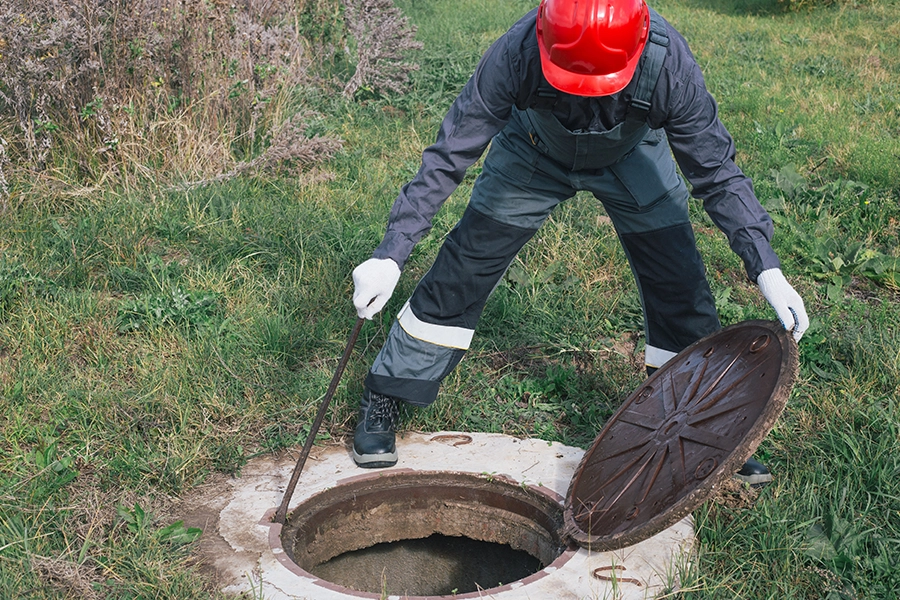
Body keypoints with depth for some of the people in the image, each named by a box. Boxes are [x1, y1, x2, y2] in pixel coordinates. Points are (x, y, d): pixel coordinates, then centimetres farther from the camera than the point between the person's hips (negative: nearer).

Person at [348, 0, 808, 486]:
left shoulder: (668, 63, -37)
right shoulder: (516, 54, -39)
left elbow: (717, 172, -25)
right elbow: (448, 157, -32)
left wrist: (766, 269, -33)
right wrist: (390, 255, -38)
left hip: (632, 159, 1)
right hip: (534, 153, 0)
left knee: (680, 289, -6)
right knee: (461, 272, -5)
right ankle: (383, 398, 13)